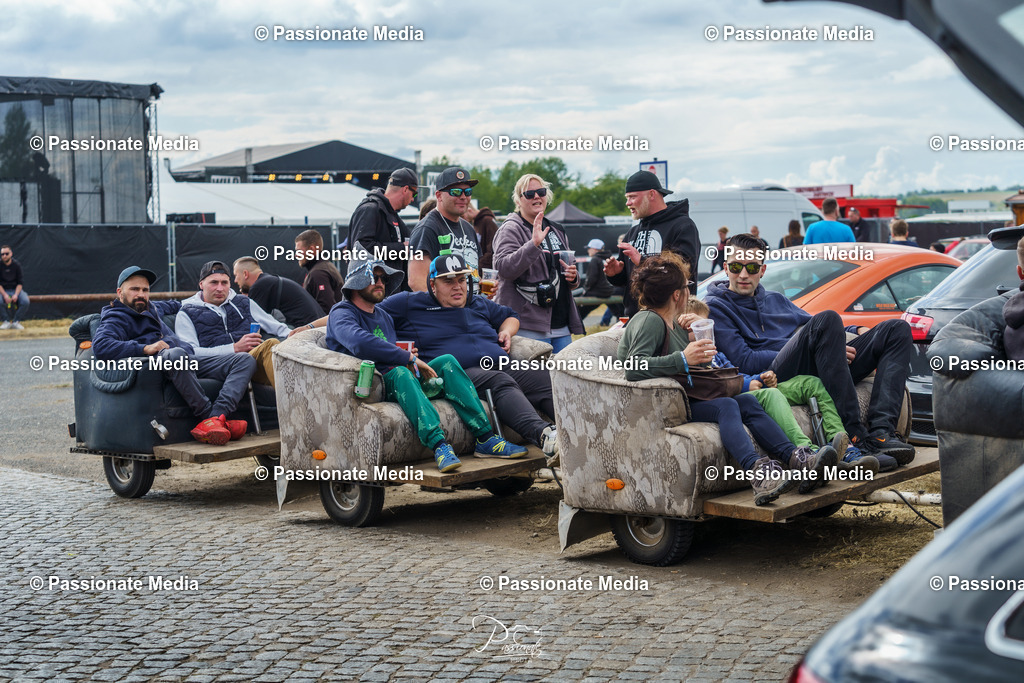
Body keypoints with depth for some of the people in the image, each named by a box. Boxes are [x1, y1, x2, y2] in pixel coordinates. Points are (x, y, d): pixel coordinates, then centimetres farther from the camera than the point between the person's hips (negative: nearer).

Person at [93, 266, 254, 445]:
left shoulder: (151, 308, 32)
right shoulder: (115, 318, 6)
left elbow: (171, 306, 56)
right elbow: (100, 346, -16)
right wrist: (145, 348, -21)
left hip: (190, 363, 9)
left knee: (246, 360, -10)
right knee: (176, 354, -45)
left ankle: (213, 420, -35)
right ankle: (208, 415, -34)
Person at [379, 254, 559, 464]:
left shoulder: (480, 304, 30)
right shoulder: (410, 304, 15)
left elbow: (510, 316, 47)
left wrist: (506, 331, 22)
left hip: (504, 367, 6)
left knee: (549, 379, -23)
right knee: (501, 382, -38)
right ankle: (543, 435, -61)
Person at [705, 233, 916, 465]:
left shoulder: (776, 300, 32)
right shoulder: (715, 307, 8)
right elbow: (745, 362, -6)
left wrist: (858, 331, 11)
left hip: (819, 373, 8)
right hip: (775, 379, -8)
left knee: (898, 330, -3)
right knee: (827, 318, -32)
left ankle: (880, 433, -26)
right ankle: (855, 436, -35)